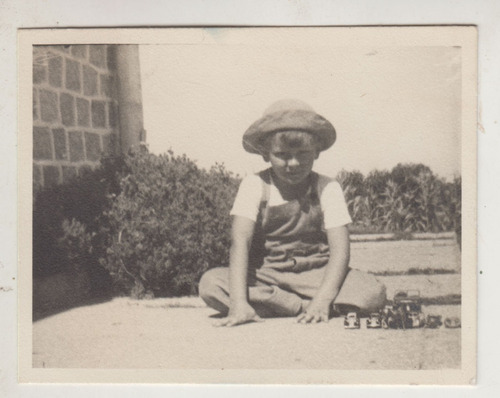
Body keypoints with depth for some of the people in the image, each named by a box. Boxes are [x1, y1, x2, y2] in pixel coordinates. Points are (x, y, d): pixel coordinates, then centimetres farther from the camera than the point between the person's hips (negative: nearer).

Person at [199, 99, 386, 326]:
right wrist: (239, 303, -32)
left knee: (374, 293, -25)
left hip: (316, 273, 0)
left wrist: (323, 299, -28)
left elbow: (340, 249, -10)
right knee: (210, 284, -28)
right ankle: (303, 307, -22)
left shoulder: (327, 189, -2)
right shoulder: (255, 186, -4)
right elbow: (240, 242, -17)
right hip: (264, 275, 0)